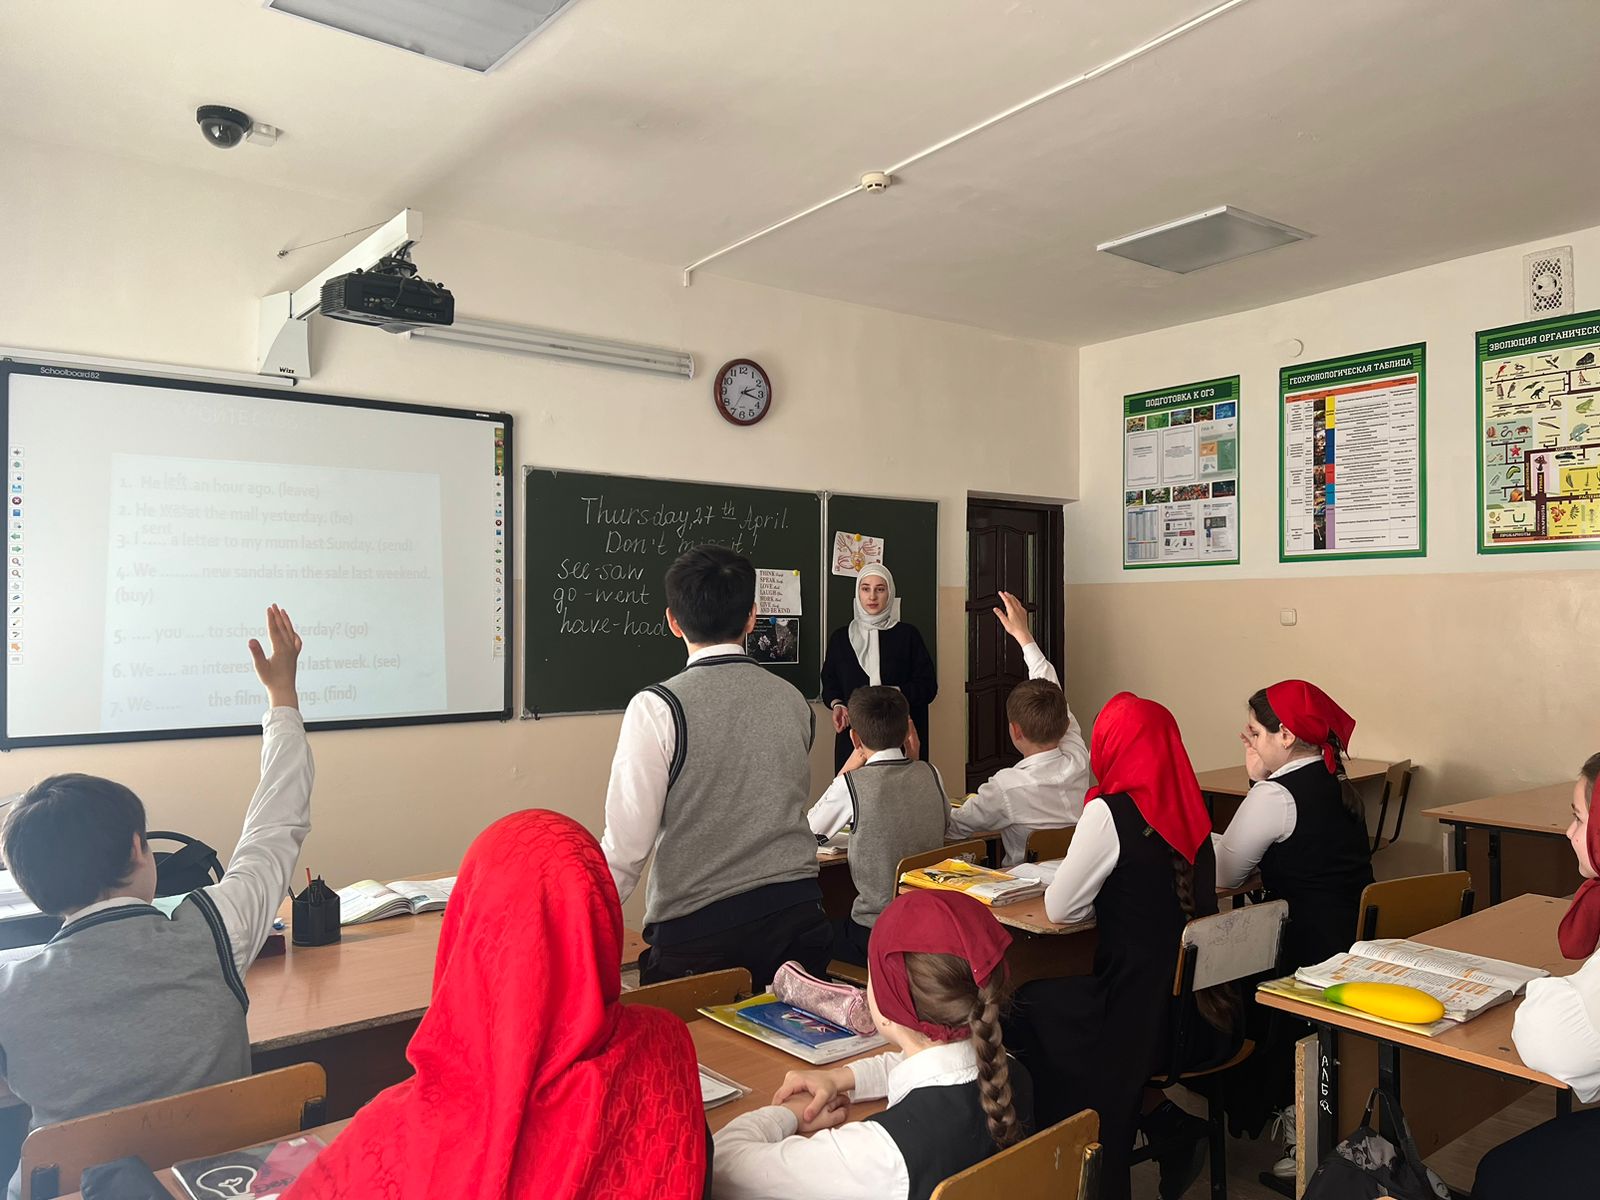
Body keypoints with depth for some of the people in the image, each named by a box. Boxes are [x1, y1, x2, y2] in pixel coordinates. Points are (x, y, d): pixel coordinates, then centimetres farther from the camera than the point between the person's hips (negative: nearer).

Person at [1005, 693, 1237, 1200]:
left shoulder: (1110, 813, -17)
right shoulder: (1189, 810, 3)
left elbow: (1060, 910, -9)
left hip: (1142, 1019, -7)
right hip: (1205, 1015, 7)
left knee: (1024, 1010, 16)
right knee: (1054, 998, 24)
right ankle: (1172, 1128, 16)